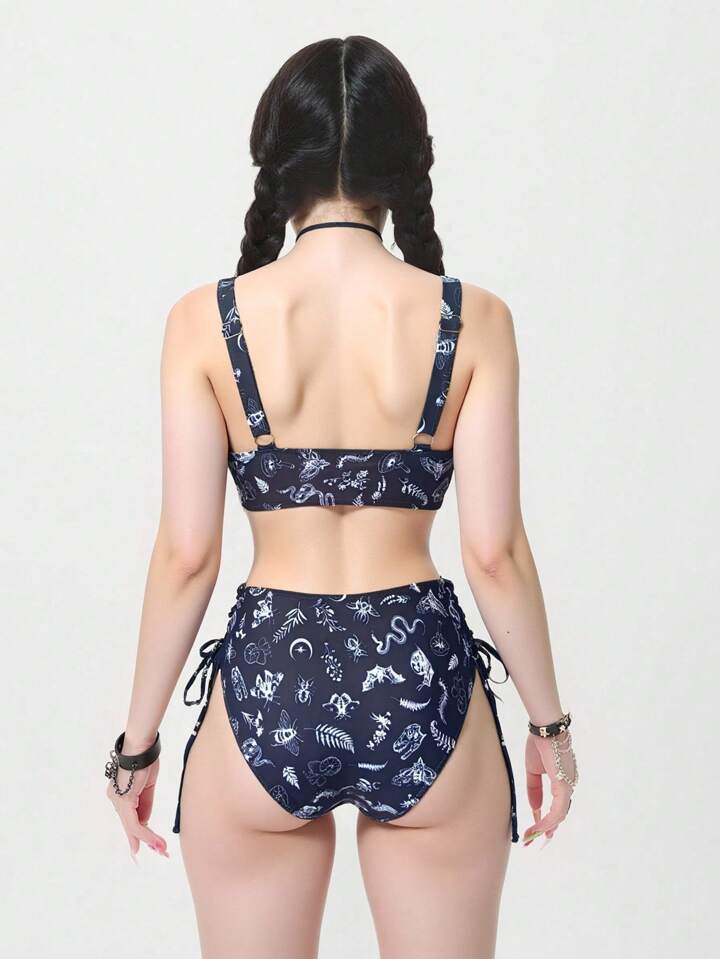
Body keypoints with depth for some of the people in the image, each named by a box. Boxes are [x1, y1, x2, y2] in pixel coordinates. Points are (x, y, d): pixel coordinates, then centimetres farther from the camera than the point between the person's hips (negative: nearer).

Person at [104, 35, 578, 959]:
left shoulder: (205, 320, -6)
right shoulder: (473, 320, -6)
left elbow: (186, 556, -6)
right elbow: (494, 552, -6)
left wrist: (137, 742, 6)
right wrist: (548, 722, 7)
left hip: (266, 685, 0)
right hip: (423, 684, 0)